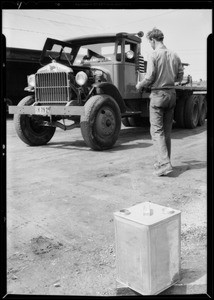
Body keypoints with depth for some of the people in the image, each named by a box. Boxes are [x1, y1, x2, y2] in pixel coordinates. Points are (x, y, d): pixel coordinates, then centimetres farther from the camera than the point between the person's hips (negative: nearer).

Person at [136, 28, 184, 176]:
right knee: (167, 131, 13)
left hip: (158, 94, -6)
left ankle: (165, 164, -15)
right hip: (172, 93, 6)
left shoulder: (154, 55, -10)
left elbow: (149, 77, -14)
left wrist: (140, 85, 5)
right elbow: (180, 77, 11)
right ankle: (164, 161, 21)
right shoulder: (175, 55, 7)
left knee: (157, 130, -5)